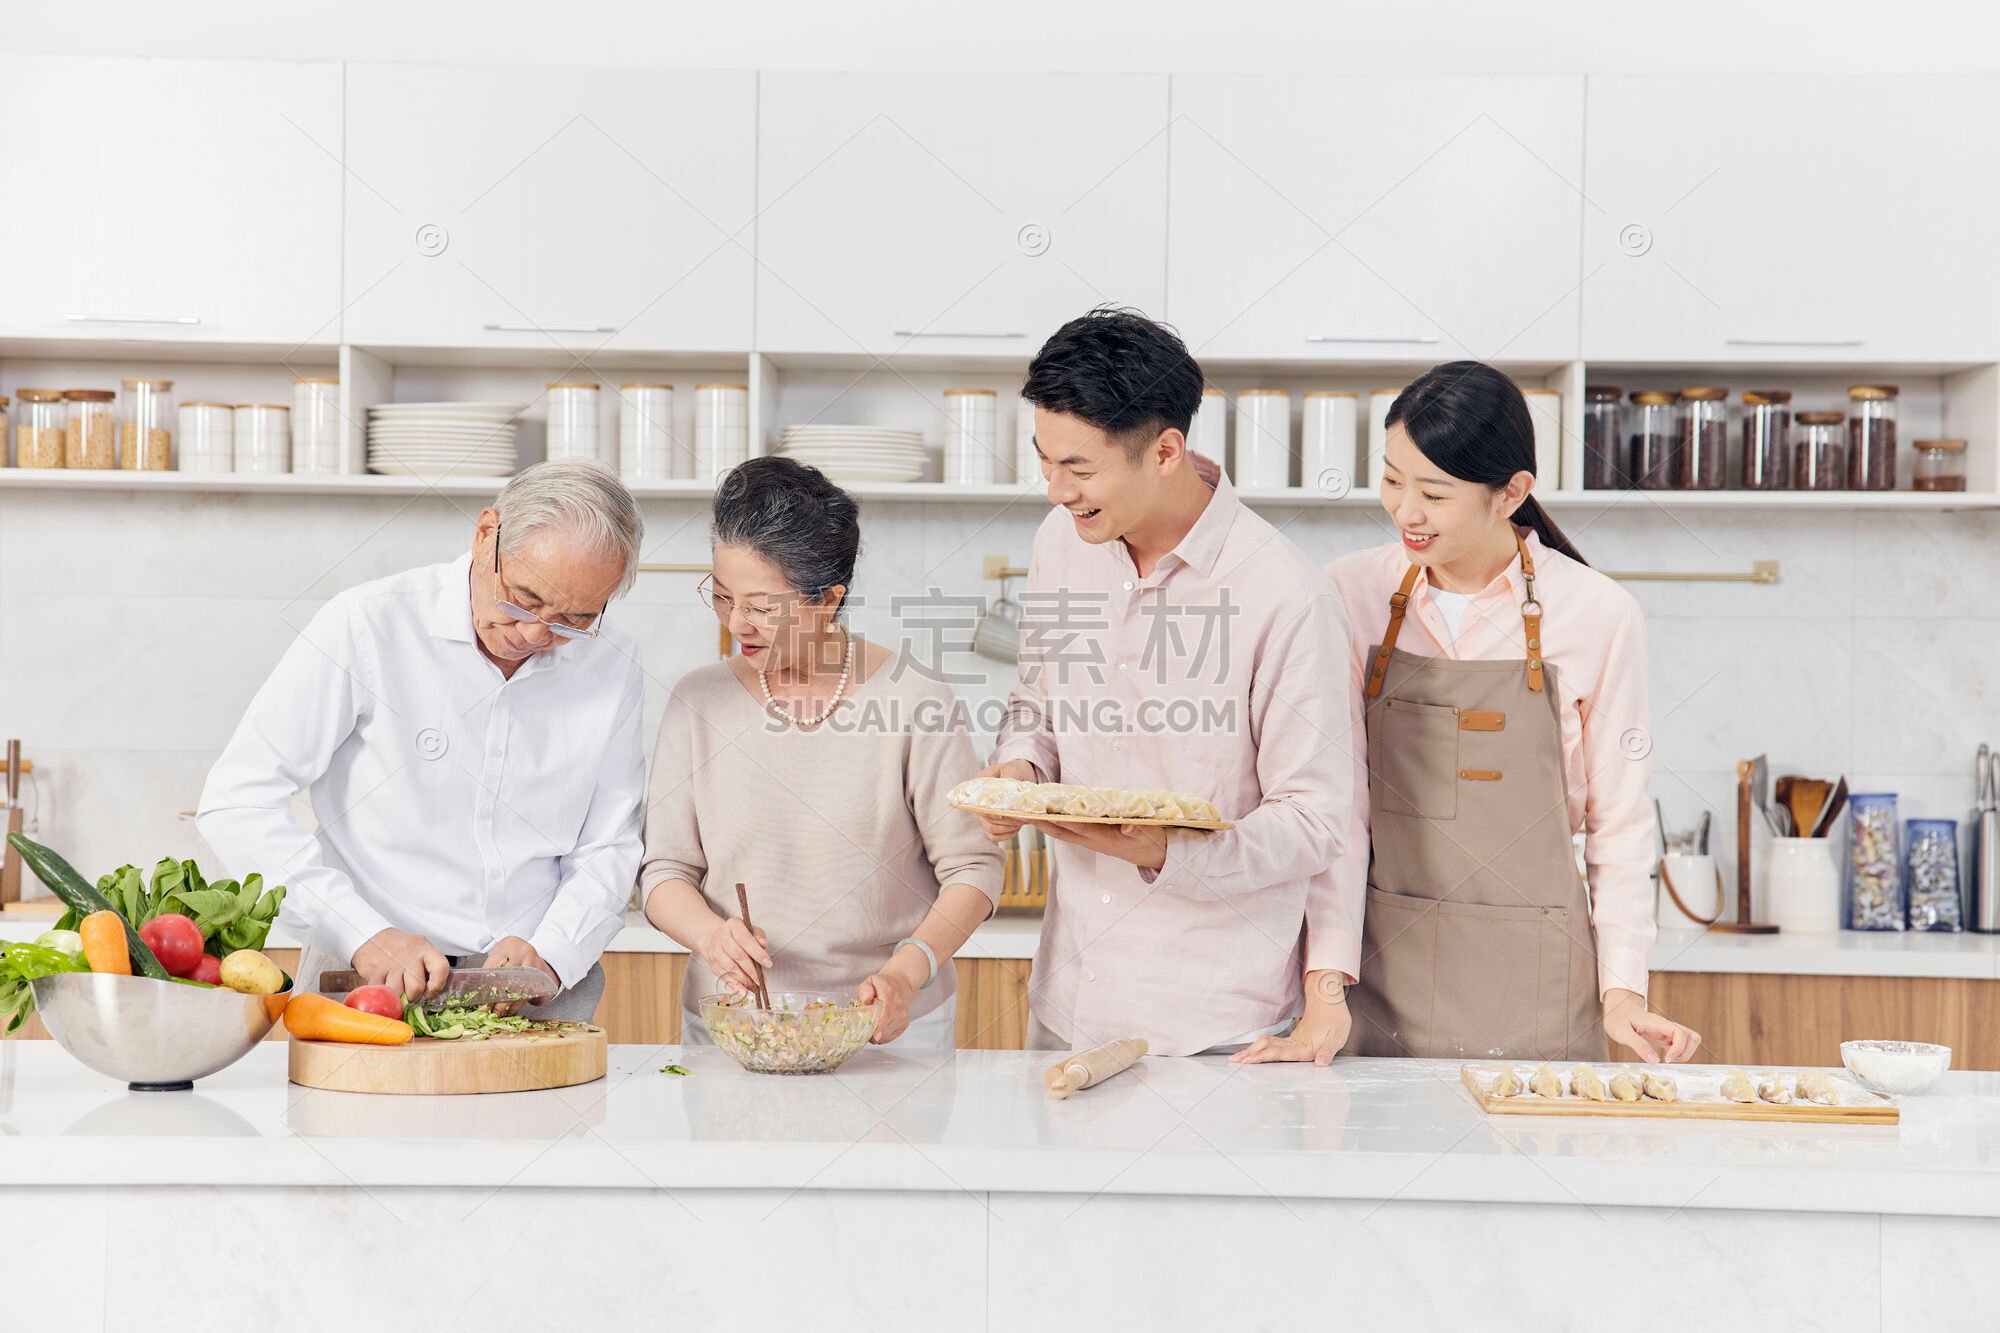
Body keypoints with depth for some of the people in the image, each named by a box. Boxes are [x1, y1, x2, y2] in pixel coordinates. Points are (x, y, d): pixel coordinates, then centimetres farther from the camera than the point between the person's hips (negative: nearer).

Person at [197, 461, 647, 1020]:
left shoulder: (611, 664, 5)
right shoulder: (366, 625, -7)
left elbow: (608, 848, 10)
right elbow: (237, 803, -9)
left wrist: (549, 953, -9)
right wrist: (362, 934, -18)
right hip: (369, 988, -3)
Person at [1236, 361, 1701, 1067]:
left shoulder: (1598, 615, -6)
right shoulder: (1352, 593, -1)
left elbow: (1619, 823, 2)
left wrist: (1623, 989, -5)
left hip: (1535, 993, -1)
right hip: (1384, 974, 2)